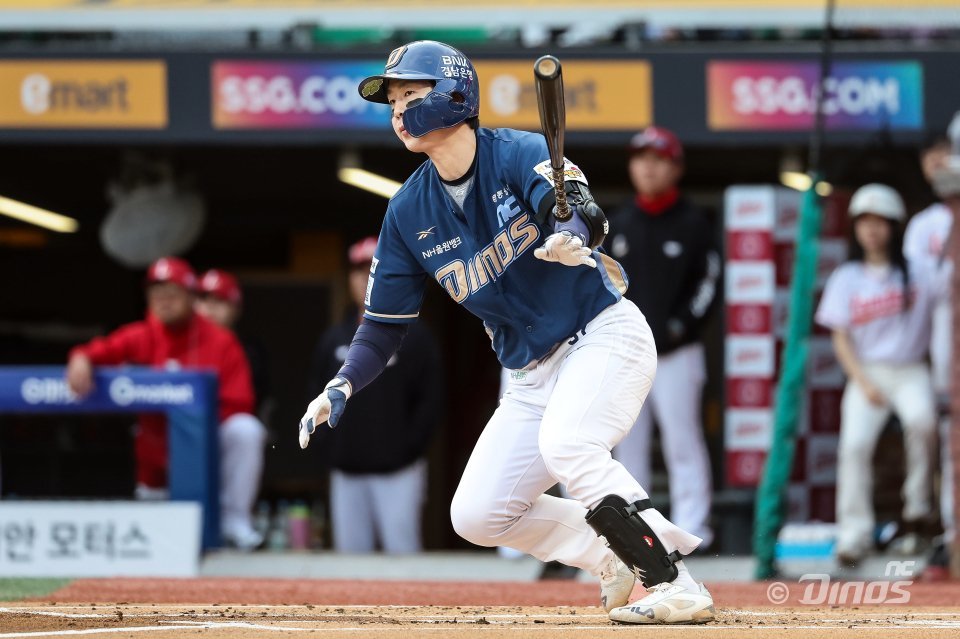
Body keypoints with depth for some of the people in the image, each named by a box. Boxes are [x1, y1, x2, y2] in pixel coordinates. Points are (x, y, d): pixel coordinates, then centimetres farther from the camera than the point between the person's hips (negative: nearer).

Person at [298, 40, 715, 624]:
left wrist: (570, 236, -57)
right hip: (536, 373, 7)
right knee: (476, 516, 0)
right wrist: (341, 387, -12)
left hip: (606, 334, -7)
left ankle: (674, 584, -27)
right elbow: (384, 324, 5)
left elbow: (584, 211, -33)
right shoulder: (410, 213, 1)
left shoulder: (520, 154, -15)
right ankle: (618, 560, 13)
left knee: (564, 444, -34)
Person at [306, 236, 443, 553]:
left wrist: (407, 448, -9)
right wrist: (332, 447, 5)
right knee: (350, 552, 4)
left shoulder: (415, 338, 2)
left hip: (397, 471, -5)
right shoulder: (333, 340, 15)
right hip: (346, 472, 5)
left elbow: (431, 401, -1)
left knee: (402, 553, -11)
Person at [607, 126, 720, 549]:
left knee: (683, 442, -8)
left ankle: (691, 527, -7)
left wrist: (678, 328, -13)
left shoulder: (693, 223, -1)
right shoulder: (618, 224, 12)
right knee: (627, 445, 6)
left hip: (676, 352, -5)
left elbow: (708, 284, -3)